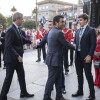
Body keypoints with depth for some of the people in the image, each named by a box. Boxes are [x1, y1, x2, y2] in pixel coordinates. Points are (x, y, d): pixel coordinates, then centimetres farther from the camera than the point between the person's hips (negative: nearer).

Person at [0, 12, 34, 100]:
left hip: (18, 57, 9)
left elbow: (21, 39, 18)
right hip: (11, 58, -9)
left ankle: (24, 93, 33)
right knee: (9, 78, 2)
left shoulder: (18, 29, 7)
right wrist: (17, 56, -26)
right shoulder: (11, 30, -20)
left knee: (21, 75, 17)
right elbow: (8, 46, -25)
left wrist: (31, 42, 7)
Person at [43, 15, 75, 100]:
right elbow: (66, 44, -12)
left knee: (58, 79, 17)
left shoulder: (52, 31, 12)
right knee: (51, 79, 1)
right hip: (55, 59, -10)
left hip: (53, 58, 10)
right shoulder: (59, 32, -19)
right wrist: (74, 47, 6)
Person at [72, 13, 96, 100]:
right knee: (79, 74, 14)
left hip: (86, 56, -6)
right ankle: (80, 91, 28)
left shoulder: (91, 30, -7)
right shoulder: (78, 31, 12)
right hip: (78, 55, 6)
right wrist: (75, 53, 4)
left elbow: (93, 44, -12)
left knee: (88, 75, 0)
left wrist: (89, 55, -18)